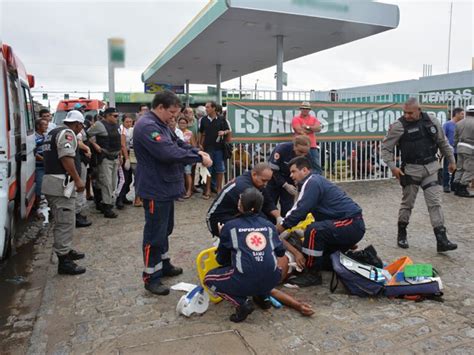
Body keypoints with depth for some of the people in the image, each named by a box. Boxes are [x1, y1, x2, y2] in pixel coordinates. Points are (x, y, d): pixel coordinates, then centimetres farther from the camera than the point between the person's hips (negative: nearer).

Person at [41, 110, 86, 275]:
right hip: (60, 183, -11)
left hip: (50, 181, 11)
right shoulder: (67, 133, -10)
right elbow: (66, 158, -21)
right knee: (66, 222, -7)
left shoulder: (53, 132, 22)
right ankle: (64, 261, -3)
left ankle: (65, 251, 32)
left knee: (62, 221, 20)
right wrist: (78, 180, -19)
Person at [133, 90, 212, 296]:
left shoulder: (160, 125, 12)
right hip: (155, 190, -11)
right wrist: (199, 158, -23)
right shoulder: (147, 126, -22)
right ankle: (151, 277, 11)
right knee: (154, 233, -1)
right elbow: (169, 153, -31)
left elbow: (177, 144, 15)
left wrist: (196, 151, -4)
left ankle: (164, 264, 36)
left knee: (165, 229, 21)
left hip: (164, 187, 11)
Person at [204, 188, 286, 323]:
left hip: (244, 281, -4)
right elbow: (280, 252, 22)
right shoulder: (268, 225, 13)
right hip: (271, 281, 4)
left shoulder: (230, 227, 7)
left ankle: (242, 303, 3)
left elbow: (221, 260, 15)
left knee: (209, 278, 20)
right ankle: (263, 296, 17)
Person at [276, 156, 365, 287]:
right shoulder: (314, 181, 14)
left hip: (351, 224, -10)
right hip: (353, 226, 10)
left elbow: (300, 211, -22)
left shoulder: (312, 182, -16)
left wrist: (280, 228, -11)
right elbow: (299, 209, 15)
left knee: (313, 230, -30)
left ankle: (312, 274, -16)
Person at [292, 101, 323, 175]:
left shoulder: (313, 118, 15)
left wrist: (307, 127, -11)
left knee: (317, 165, 4)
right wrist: (313, 129, -2)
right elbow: (300, 131, -13)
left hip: (313, 146, 4)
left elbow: (318, 128, -2)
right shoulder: (296, 119, 2)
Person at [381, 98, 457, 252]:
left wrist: (451, 160, 19)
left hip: (431, 168, 3)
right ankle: (401, 235, 24)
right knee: (407, 203, 7)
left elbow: (443, 143, 15)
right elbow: (386, 147, -6)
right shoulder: (398, 126, -11)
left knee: (435, 203, 0)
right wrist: (392, 166, -15)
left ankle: (442, 240, 2)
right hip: (411, 170, -3)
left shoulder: (432, 122, 2)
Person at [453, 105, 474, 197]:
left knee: (460, 168, 13)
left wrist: (456, 146, 23)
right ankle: (463, 189, -1)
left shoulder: (459, 123, 10)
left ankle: (457, 188, 15)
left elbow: (455, 138, 13)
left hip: (460, 147, 7)